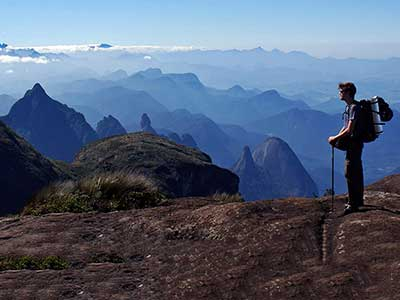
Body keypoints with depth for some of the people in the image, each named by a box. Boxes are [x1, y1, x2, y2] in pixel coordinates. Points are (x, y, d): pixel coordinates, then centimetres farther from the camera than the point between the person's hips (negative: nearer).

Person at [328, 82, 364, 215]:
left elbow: (349, 130, -22)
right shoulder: (349, 106, 14)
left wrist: (335, 138, -13)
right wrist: (336, 138, 5)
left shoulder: (354, 107, -18)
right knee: (356, 172, 16)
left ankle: (353, 204, -4)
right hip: (353, 143, 10)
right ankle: (358, 200, 26)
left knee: (350, 173, -8)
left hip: (354, 143, -10)